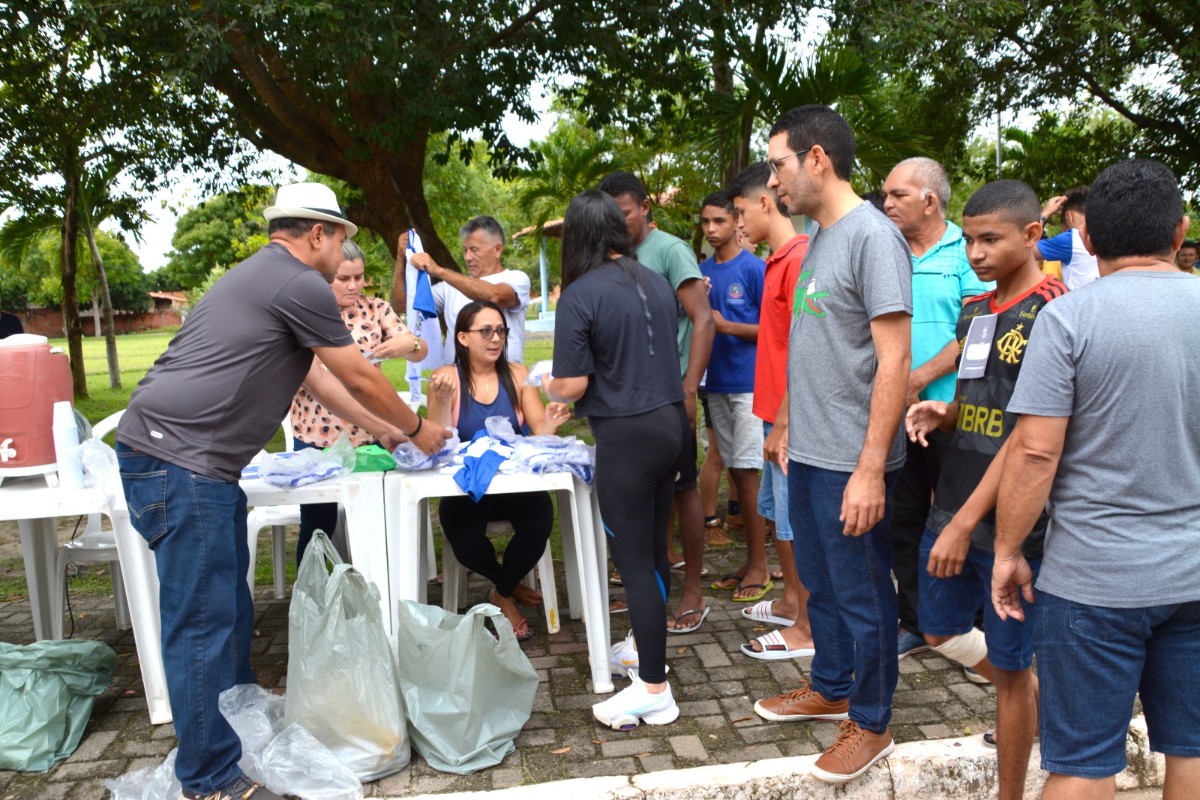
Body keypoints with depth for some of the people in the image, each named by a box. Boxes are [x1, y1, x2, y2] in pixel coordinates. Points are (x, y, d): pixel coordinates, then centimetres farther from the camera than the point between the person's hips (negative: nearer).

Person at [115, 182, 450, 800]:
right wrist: (416, 429, 13)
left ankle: (243, 728, 31)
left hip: (188, 460, 11)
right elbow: (361, 380, -3)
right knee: (203, 620, -4)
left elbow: (308, 379, 29)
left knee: (228, 606, 18)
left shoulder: (259, 277, 23)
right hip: (178, 460, -11)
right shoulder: (301, 285, -10)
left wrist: (377, 427, 33)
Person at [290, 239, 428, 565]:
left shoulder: (376, 308, 3)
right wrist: (312, 367, -22)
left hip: (369, 435, 2)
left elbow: (421, 352, 0)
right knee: (317, 527, 7)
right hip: (316, 436, -1)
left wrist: (408, 343, -22)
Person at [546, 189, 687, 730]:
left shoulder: (580, 295, -13)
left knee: (634, 560, 1)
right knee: (653, 548, 20)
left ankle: (654, 691, 10)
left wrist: (546, 386, 10)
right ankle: (644, 644, 39)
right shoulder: (656, 283, 7)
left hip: (626, 437, -7)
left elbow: (571, 386, -15)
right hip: (671, 422, 7)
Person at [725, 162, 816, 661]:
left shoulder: (800, 259, -17)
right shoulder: (779, 260, 13)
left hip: (789, 419, -10)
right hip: (775, 413, 10)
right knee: (774, 511, 20)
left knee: (796, 523, 2)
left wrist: (783, 423, -20)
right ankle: (791, 601, 37)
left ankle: (806, 630, 16)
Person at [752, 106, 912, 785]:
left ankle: (871, 724, 26)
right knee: (821, 582, 21)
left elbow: (894, 360, -21)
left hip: (851, 462, -9)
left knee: (862, 596, 7)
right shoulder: (819, 238, 12)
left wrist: (869, 470, -23)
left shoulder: (873, 235, -16)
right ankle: (830, 689, 41)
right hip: (809, 451, 9)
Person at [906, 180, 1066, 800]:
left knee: (1009, 667, 8)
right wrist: (939, 414, -4)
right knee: (940, 631, 21)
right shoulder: (973, 311, 9)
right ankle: (1037, 697, 47)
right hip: (952, 509, 8)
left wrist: (966, 522, -21)